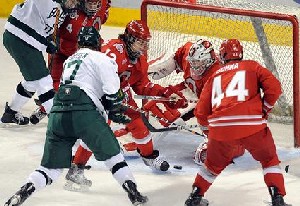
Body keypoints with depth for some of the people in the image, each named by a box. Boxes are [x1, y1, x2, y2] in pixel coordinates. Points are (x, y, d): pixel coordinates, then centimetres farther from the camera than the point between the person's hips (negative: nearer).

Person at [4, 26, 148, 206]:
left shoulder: (70, 61, 30)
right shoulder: (101, 58, 9)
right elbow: (112, 92, -3)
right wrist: (117, 113, 14)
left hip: (58, 113, 5)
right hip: (85, 112, -5)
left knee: (52, 165, 11)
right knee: (112, 154, 12)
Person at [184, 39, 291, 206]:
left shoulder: (215, 76, 22)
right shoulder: (252, 66, 16)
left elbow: (201, 113, 18)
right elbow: (274, 87, 2)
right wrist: (264, 110, 16)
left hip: (220, 128, 2)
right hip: (251, 125, -2)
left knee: (215, 164, 27)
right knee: (269, 160, 18)